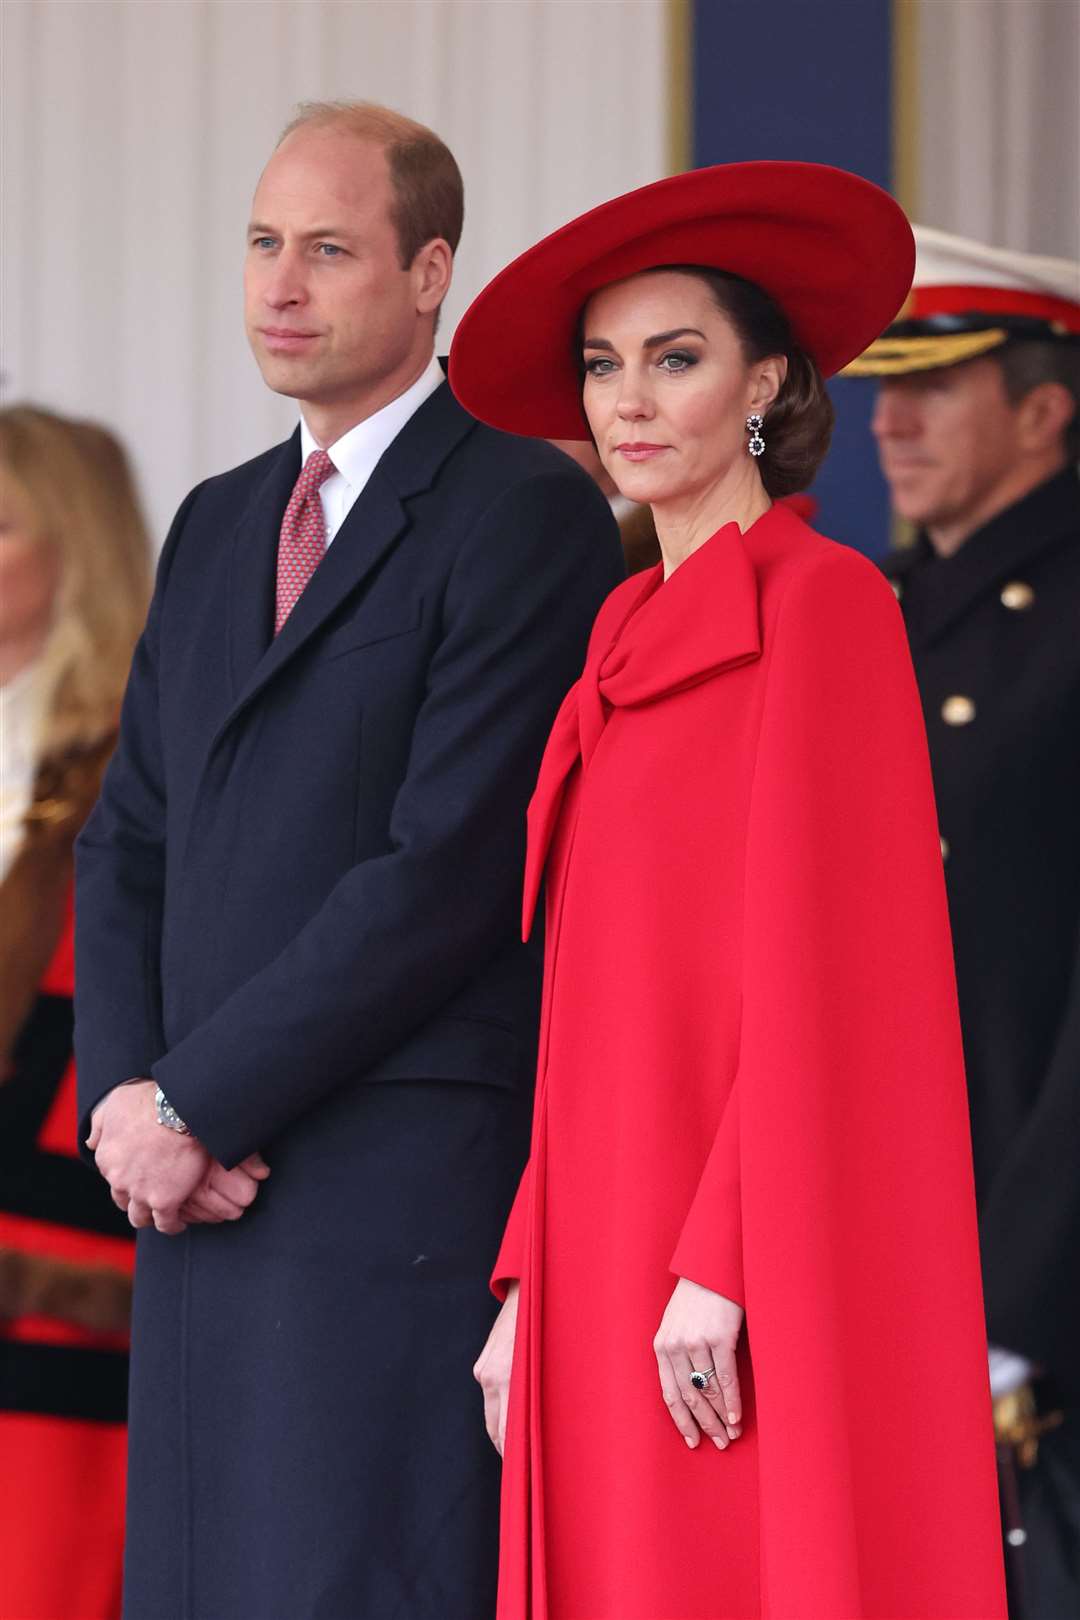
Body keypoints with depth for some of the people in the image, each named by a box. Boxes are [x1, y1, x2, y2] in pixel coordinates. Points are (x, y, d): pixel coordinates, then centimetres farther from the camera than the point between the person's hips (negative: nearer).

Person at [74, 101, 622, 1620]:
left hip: (406, 1200, -7)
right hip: (203, 1204, 7)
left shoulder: (528, 514, -6)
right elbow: (130, 840, 19)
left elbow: (450, 870, -13)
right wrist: (127, 1095, 0)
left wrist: (195, 1104, -11)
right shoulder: (217, 526, 20)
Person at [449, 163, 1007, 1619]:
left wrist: (723, 1269, -19)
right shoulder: (636, 641, 17)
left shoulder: (821, 601, -7)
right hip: (613, 1277, 8)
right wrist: (531, 1289, 13)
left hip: (749, 1299, -8)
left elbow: (826, 963, -15)